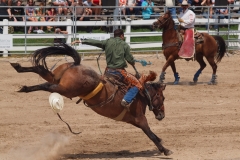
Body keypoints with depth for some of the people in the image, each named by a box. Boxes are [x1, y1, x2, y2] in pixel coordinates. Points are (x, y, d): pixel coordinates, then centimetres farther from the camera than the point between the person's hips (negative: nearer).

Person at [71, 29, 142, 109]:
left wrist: (80, 41, 13)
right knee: (137, 84, -2)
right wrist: (133, 63, 19)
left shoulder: (107, 42, 6)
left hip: (108, 71, 5)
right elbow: (129, 59, -4)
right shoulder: (125, 45, -3)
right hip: (120, 71, -5)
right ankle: (127, 100, -20)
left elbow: (95, 42, 7)